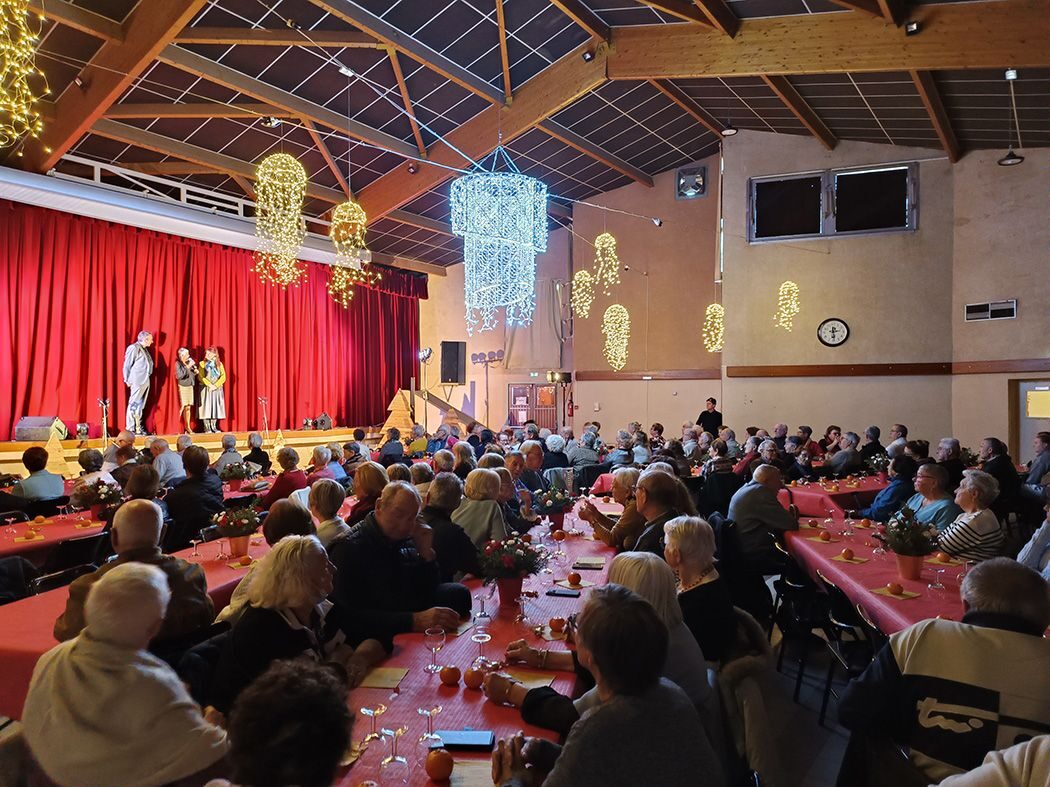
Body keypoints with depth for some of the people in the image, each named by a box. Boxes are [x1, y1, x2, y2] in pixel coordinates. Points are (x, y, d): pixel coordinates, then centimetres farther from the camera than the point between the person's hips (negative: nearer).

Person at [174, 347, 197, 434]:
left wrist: (195, 371, -1)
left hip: (190, 386, 6)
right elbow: (179, 376, -18)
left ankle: (188, 427, 12)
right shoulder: (178, 363, -7)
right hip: (182, 387, -6)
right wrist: (187, 367, -18)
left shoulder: (189, 362, 9)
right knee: (181, 407, -10)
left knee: (188, 408, 8)